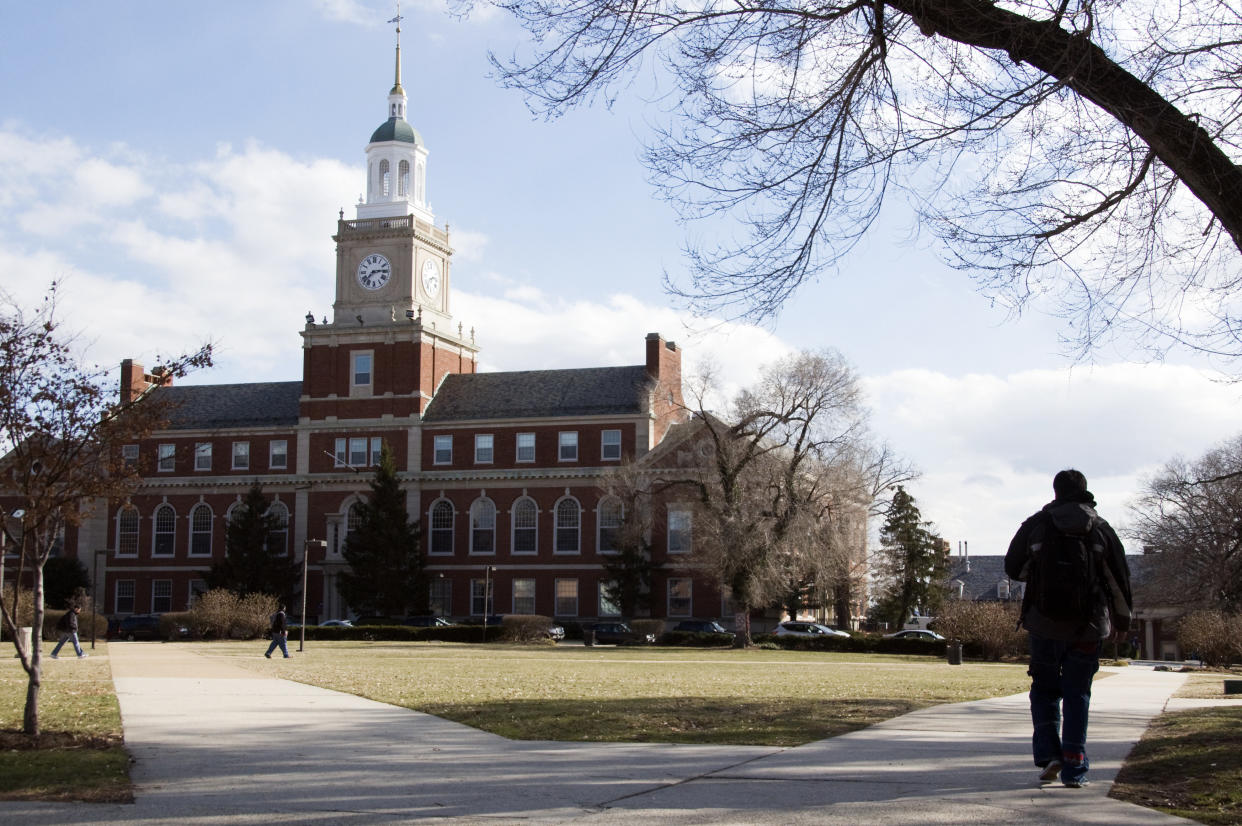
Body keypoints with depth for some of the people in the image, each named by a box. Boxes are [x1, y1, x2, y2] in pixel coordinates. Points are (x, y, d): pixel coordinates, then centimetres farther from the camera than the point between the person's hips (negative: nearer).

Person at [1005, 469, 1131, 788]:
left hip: (1045, 622, 0)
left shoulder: (1035, 525, 2)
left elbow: (1013, 568, 8)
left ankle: (1048, 754, -3)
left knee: (1045, 689, 13)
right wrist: (1122, 619, 16)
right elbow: (1120, 578, 5)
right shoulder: (1101, 528, 4)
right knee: (1077, 693, 6)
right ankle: (1074, 769, 1)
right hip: (1088, 626, 1)